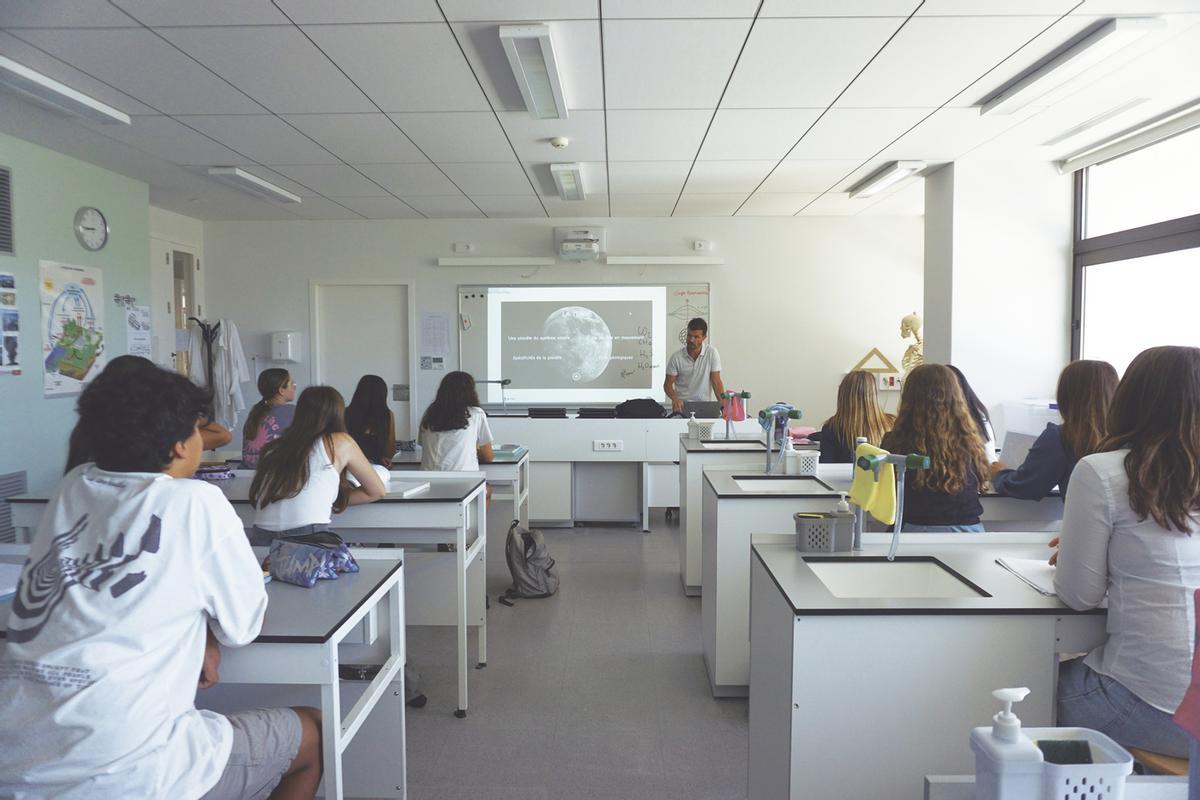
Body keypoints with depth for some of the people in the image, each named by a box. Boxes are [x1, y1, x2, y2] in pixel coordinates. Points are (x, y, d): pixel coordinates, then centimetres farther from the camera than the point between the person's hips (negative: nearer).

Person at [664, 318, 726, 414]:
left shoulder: (712, 353, -5)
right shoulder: (676, 356, -4)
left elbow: (716, 382, -4)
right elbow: (668, 384, 0)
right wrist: (674, 398, -21)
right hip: (681, 405, 0)